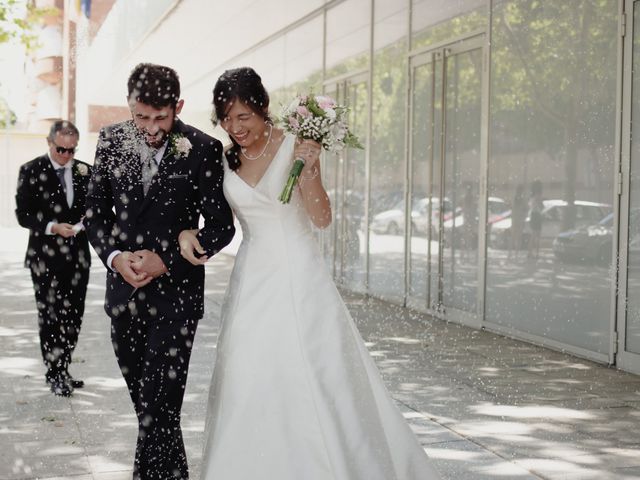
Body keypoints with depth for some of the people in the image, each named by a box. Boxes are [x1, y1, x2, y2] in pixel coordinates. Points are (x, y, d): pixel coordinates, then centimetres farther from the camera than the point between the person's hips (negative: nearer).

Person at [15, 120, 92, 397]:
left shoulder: (85, 172, 6)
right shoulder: (31, 171, -3)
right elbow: (23, 215, -6)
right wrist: (53, 227, -20)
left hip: (77, 256, 4)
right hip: (45, 257, -3)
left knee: (73, 317, 8)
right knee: (50, 317, 1)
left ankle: (62, 371, 21)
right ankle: (55, 375, 10)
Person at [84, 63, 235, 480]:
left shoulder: (203, 149, -9)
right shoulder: (111, 140, 3)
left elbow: (221, 227, -5)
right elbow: (96, 210, 11)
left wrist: (165, 260, -14)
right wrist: (114, 255, -7)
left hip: (176, 292, -4)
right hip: (124, 287, 4)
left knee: (159, 408, -9)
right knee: (144, 402, 14)